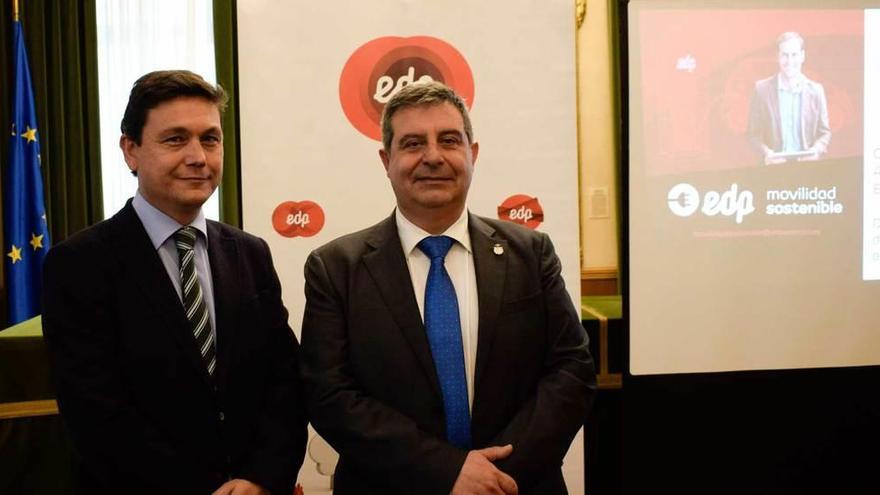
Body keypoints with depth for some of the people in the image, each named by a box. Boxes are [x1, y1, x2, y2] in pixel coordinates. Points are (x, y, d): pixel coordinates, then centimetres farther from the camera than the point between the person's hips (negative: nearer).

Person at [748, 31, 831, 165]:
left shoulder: (815, 90, 9)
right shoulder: (762, 88, 4)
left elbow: (824, 132, 13)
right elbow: (754, 132, 5)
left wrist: (816, 150, -6)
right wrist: (765, 152, -12)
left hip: (807, 164, 1)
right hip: (774, 165, -1)